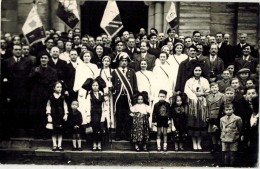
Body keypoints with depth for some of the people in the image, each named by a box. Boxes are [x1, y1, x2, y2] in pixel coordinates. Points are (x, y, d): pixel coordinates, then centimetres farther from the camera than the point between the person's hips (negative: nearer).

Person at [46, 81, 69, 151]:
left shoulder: (62, 97, 3)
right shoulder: (51, 97, -1)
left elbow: (65, 106, 7)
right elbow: (48, 106, 1)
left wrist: (66, 114, -1)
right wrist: (49, 115, -4)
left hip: (61, 115, 1)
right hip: (53, 115, -1)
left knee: (60, 131, 3)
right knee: (54, 131, 1)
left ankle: (59, 145, 8)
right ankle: (54, 145, 7)